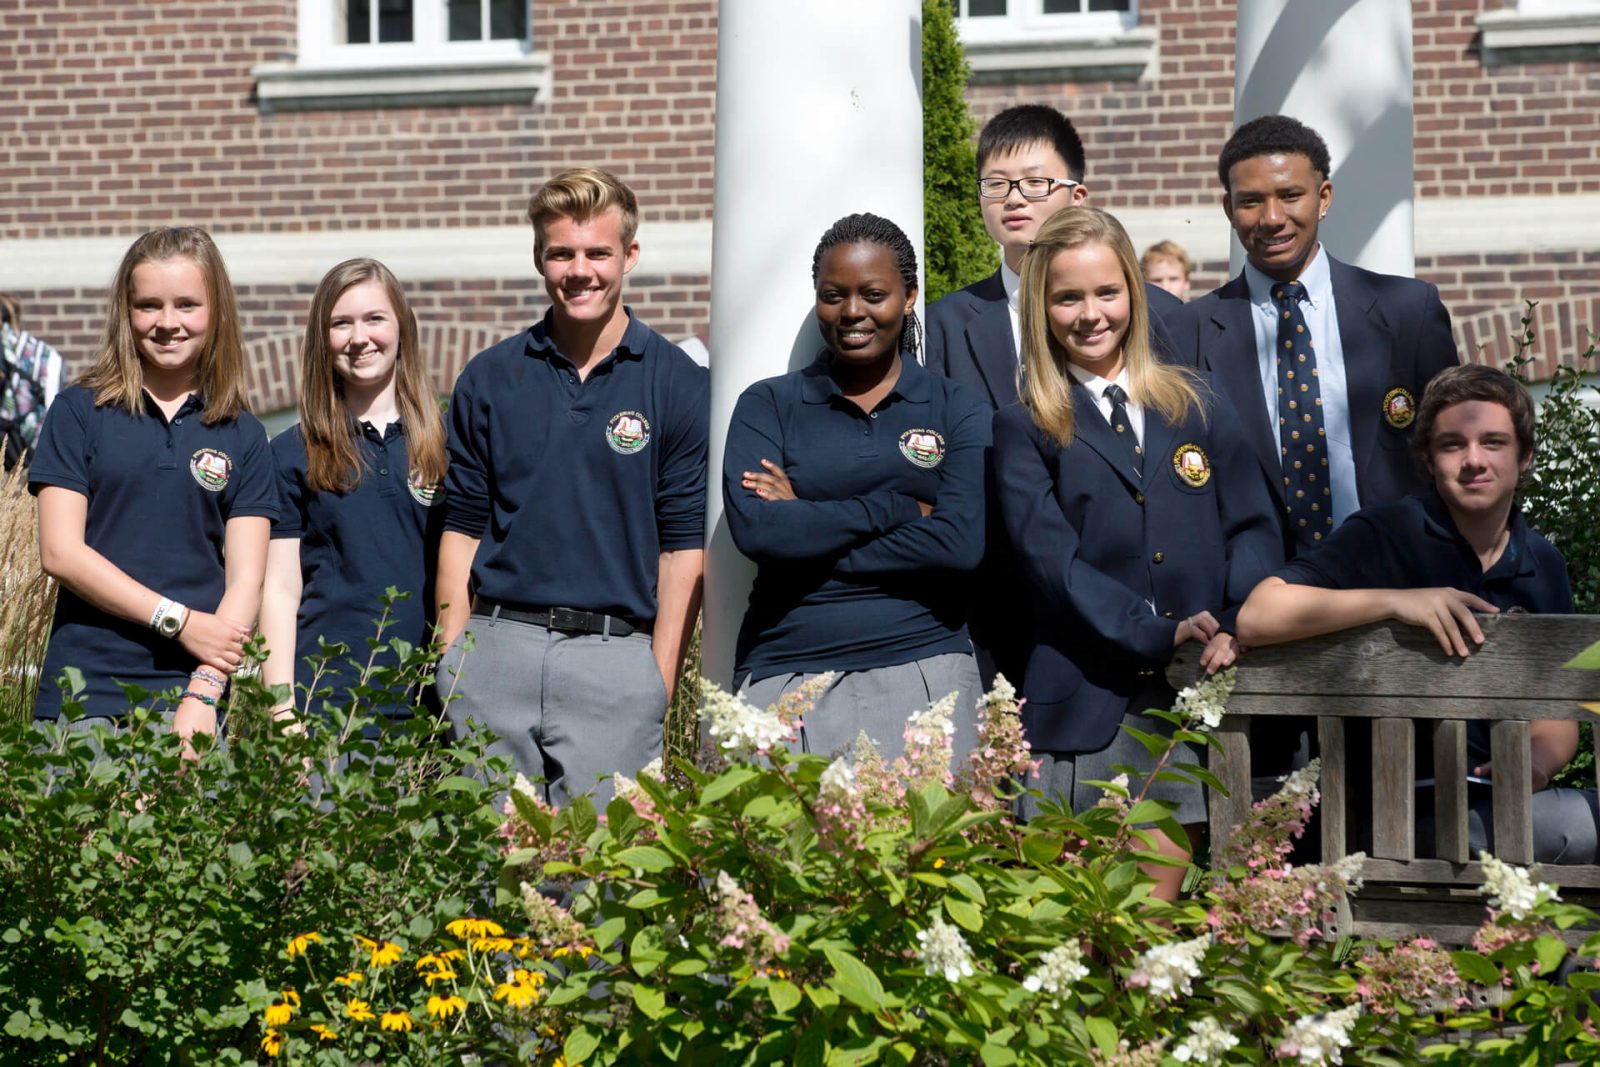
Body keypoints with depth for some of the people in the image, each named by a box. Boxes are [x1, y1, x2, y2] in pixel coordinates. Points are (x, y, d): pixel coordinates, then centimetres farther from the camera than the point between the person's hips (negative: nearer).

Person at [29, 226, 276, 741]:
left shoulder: (243, 437, 8)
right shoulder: (79, 412, 4)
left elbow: (245, 579, 2)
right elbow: (60, 551, -4)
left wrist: (204, 694, -11)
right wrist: (179, 620, -10)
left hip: (193, 694, 1)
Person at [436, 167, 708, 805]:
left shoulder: (678, 386, 3)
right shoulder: (489, 380, 10)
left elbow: (684, 546, 1)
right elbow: (462, 526, 11)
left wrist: (660, 684, -5)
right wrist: (451, 662, 4)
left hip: (615, 656, -2)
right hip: (495, 651, 2)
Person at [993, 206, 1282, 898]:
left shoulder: (1198, 407, 14)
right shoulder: (1025, 429, 5)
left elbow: (1252, 527, 8)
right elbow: (1050, 557, -6)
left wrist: (1237, 628, -11)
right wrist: (1158, 634, -17)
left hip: (1198, 692, 2)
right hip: (1086, 704, -2)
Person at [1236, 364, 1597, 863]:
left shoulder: (1544, 565, 13)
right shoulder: (1383, 536, -5)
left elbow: (1554, 712, 18)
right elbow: (1257, 617, -17)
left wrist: (1540, 760, -5)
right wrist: (1394, 600, -25)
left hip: (1497, 800, 6)